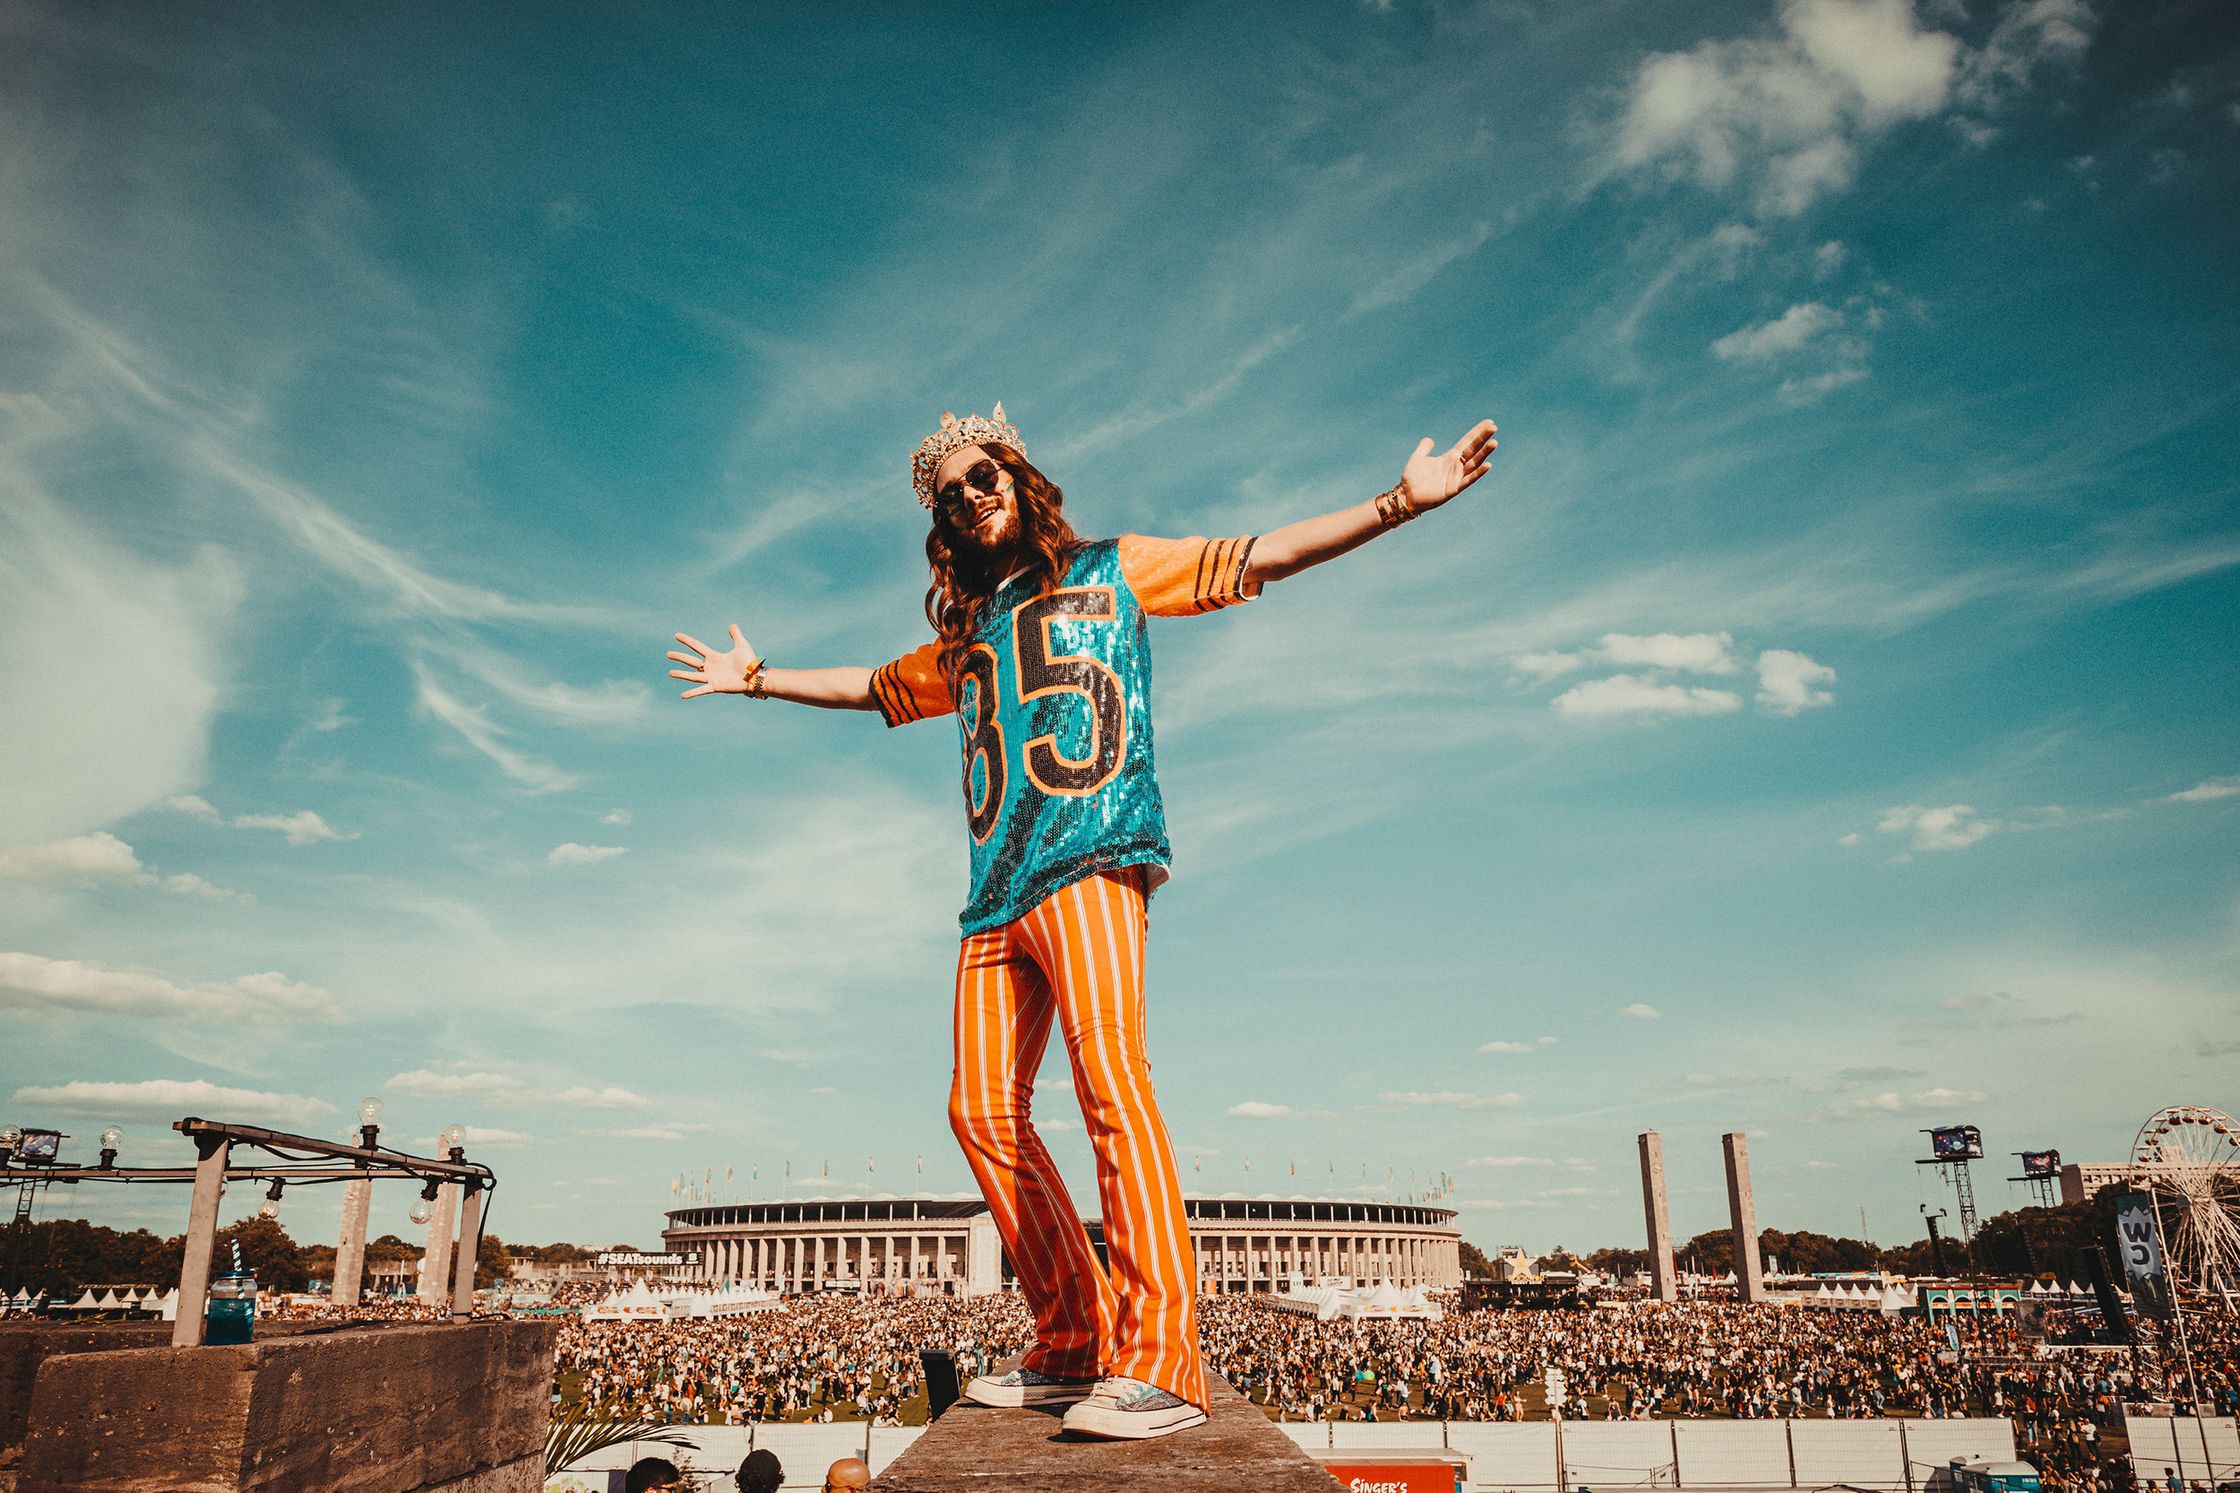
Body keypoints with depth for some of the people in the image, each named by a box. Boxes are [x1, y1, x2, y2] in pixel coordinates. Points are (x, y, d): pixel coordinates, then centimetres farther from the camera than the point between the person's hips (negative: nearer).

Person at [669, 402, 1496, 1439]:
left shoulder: (1114, 570, 16)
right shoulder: (965, 636, 29)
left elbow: (1263, 556, 10)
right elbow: (871, 688, 45)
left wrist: (1398, 503, 1)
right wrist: (758, 679, 49)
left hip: (1090, 856, -6)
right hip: (997, 892, 7)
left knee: (1107, 1071, -23)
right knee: (983, 1110, -2)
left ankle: (1160, 1362, -26)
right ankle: (1073, 1345, 6)